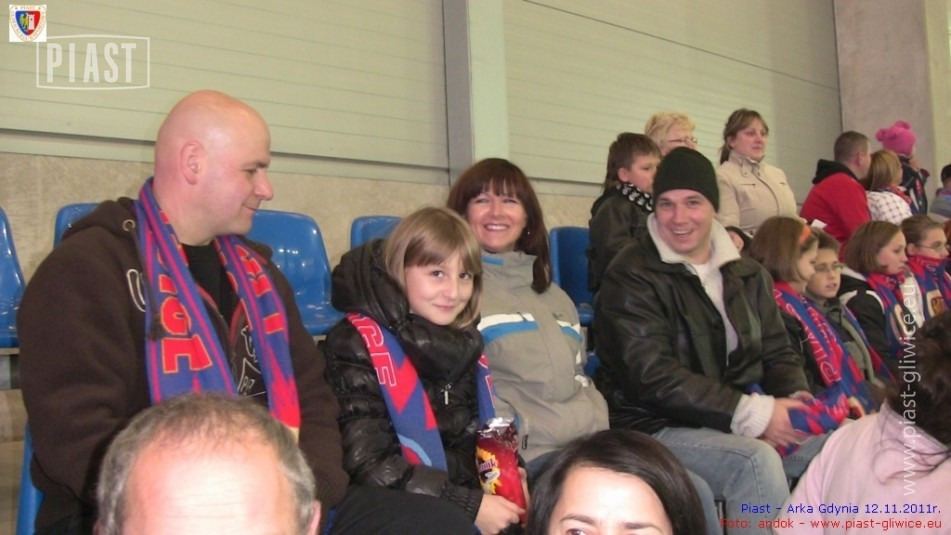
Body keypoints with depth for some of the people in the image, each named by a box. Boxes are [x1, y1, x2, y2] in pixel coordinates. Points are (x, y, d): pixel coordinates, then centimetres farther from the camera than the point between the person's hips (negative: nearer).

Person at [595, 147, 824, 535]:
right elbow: (653, 377, -19)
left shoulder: (747, 274, 12)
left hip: (738, 422, 7)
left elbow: (777, 353, 13)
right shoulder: (631, 278, -10)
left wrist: (798, 399, -11)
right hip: (657, 427, -6)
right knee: (757, 461, -31)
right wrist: (753, 414, -23)